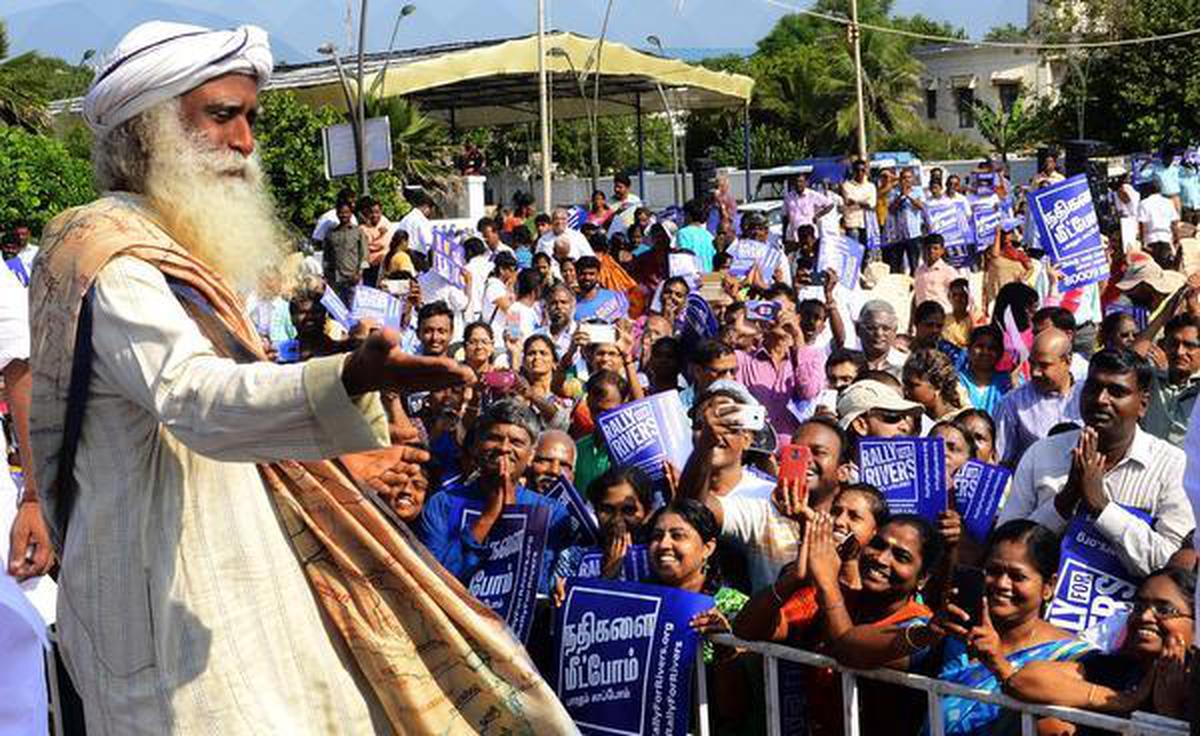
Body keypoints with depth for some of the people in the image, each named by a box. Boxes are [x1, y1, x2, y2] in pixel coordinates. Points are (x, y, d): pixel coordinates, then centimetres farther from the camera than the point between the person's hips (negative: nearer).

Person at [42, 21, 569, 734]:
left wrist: (336, 461, 29)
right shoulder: (112, 258, -17)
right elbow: (195, 397, -36)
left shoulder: (164, 253, 16)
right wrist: (351, 379, -52)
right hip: (172, 596, -10)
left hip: (225, 577, 10)